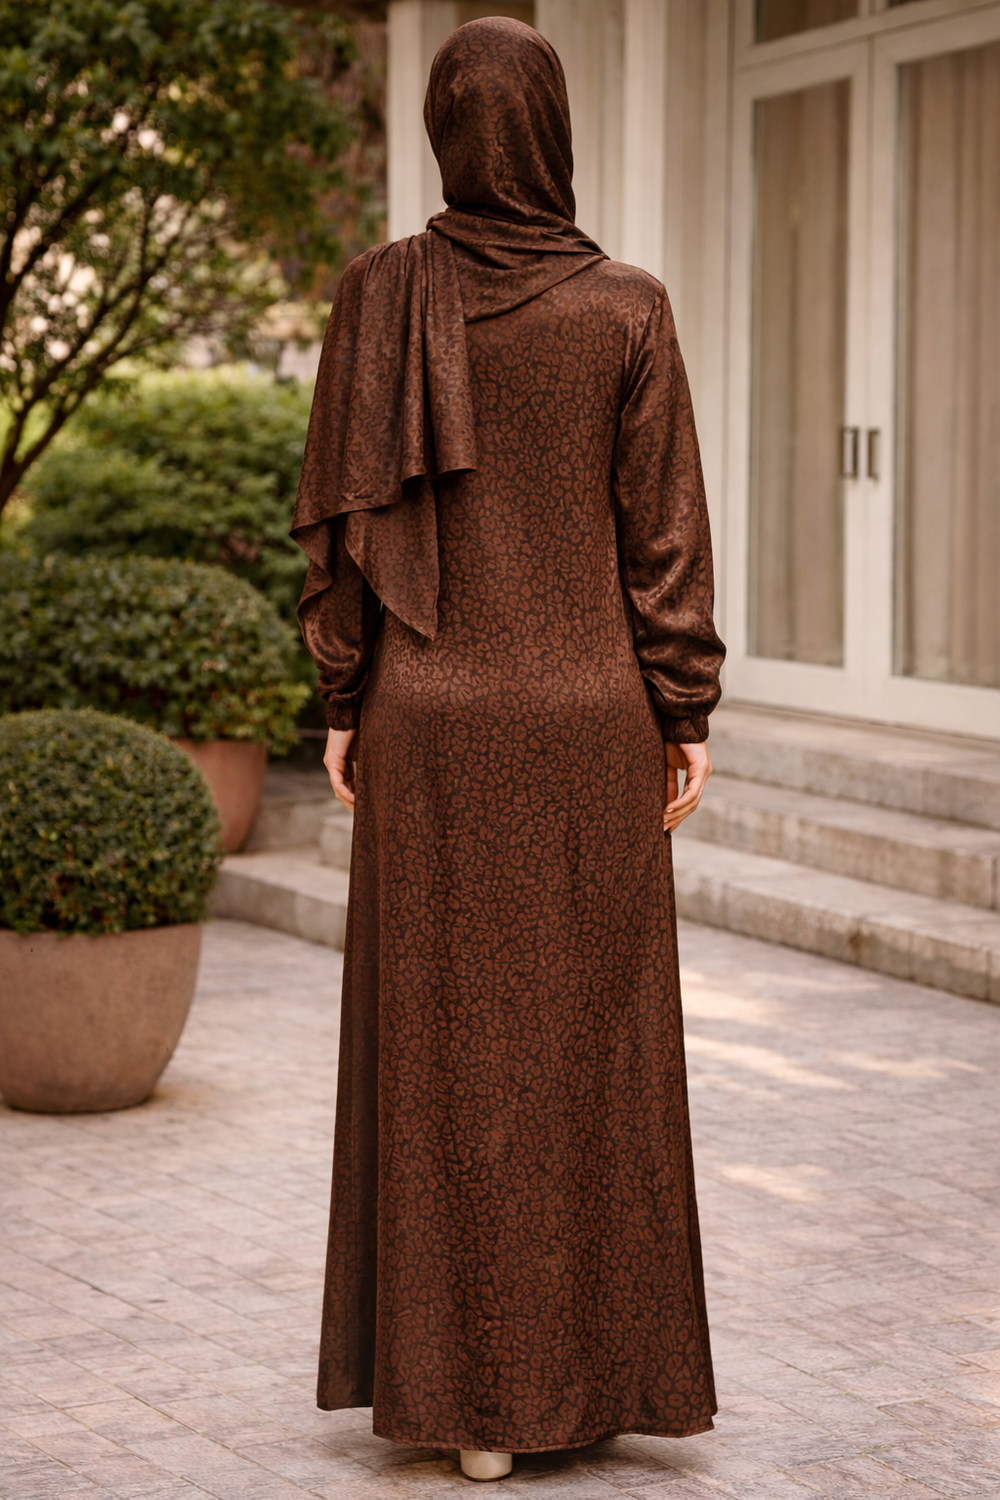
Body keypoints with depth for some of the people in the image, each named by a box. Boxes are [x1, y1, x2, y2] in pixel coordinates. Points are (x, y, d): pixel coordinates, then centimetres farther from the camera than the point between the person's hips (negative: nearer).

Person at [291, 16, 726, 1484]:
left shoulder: (380, 293, -3)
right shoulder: (631, 307, -5)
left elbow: (343, 514, -3)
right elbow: (664, 526, -5)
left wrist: (345, 706, 5)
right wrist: (687, 719, 2)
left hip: (433, 726, 0)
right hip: (585, 725, 0)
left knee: (446, 1050, 6)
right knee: (588, 1044, 10)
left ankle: (470, 1395, 7)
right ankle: (586, 1371, 14)